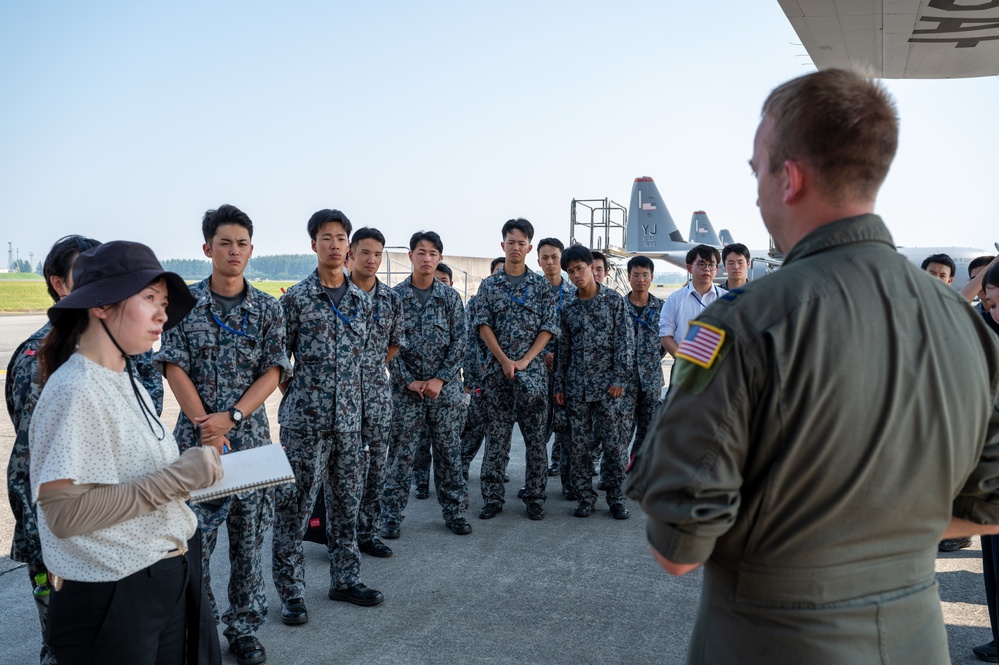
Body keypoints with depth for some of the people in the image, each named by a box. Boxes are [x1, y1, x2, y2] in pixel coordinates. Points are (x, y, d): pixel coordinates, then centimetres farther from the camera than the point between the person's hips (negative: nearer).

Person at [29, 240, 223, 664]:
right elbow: (64, 512, -24)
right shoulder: (74, 390, -19)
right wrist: (177, 477, -23)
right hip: (110, 599, -8)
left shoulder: (128, 383, 6)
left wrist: (194, 469, 1)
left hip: (168, 580, 8)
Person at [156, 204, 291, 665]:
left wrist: (231, 417, -15)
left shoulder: (267, 308, 3)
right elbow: (174, 367, -5)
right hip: (195, 435, -1)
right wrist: (204, 425, -14)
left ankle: (244, 628, 22)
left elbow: (273, 371, -3)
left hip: (250, 436, 1)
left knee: (248, 537, 8)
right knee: (195, 536, 4)